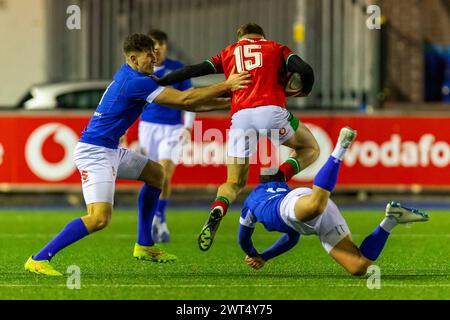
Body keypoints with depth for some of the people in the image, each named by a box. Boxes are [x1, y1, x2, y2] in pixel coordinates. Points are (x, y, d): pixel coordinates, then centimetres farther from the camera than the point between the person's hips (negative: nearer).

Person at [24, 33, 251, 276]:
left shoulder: (128, 74, 12)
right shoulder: (136, 82, -18)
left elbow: (183, 103, 16)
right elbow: (184, 99, -17)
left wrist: (226, 102, 13)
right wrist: (225, 86, -10)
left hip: (109, 150, 11)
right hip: (94, 153, -11)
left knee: (156, 173, 22)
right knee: (100, 218, -23)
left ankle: (144, 246, 24)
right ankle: (39, 259, -21)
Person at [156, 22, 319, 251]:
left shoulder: (229, 52, 25)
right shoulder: (276, 49, 21)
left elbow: (194, 70, 17)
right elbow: (305, 70, 5)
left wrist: (159, 82, 22)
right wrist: (304, 91, 26)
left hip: (240, 117, 2)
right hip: (271, 110, -2)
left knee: (234, 183, 13)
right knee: (310, 149, 23)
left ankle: (217, 212, -20)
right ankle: (279, 177, -6)